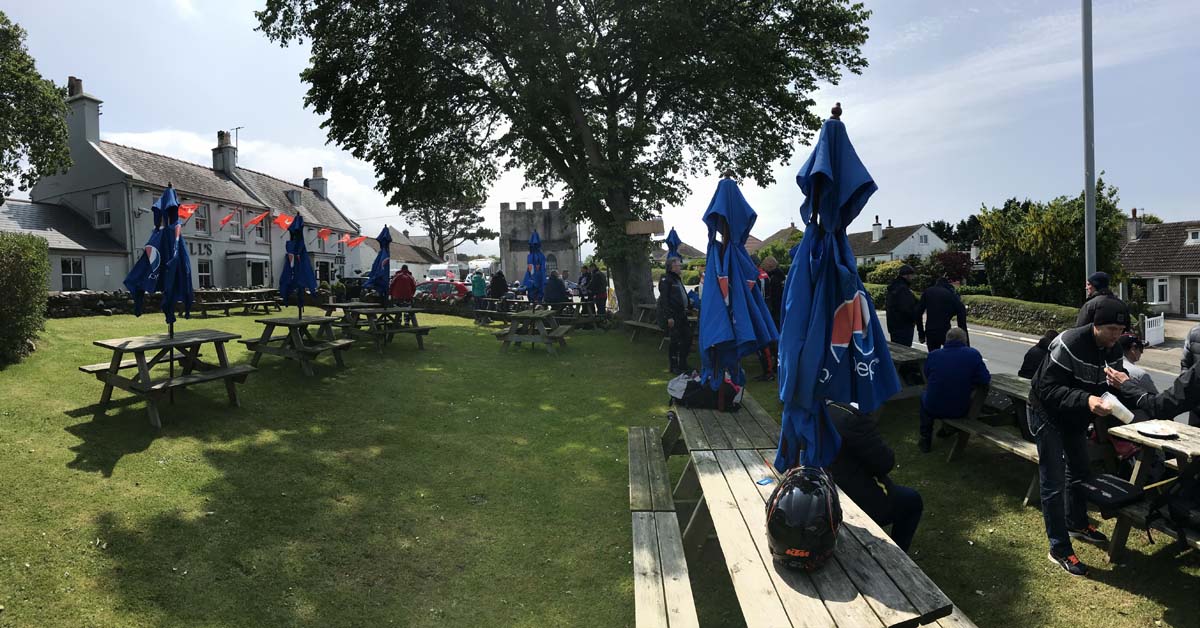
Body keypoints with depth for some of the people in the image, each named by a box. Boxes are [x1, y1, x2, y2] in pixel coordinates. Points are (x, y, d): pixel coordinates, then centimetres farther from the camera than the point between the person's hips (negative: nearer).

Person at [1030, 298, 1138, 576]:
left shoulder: (1114, 349, -6)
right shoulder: (1069, 344, -31)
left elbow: (1112, 385, 7)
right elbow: (1048, 389, -34)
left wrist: (1123, 383, -13)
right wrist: (1085, 400, -45)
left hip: (1077, 416, 8)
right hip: (1048, 414, -8)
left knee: (1079, 471, 23)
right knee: (1053, 483, -5)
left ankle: (1076, 523, 46)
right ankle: (1059, 549, 3)